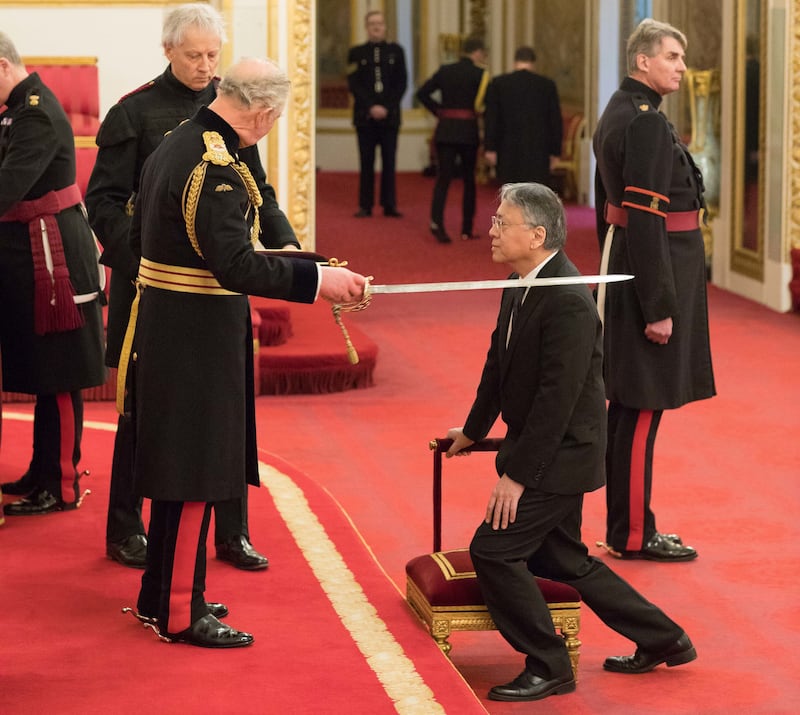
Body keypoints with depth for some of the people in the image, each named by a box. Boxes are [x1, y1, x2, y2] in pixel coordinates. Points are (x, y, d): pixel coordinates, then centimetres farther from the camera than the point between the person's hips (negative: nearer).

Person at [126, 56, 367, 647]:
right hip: (199, 337, -10)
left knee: (179, 465, 19)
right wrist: (319, 278, -27)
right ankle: (182, 613, 6)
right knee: (195, 472, -1)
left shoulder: (173, 146, 8)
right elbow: (236, 266, -29)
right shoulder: (216, 168, -22)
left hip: (165, 326, 10)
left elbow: (139, 238, 16)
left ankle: (162, 594, 30)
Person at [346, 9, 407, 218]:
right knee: (367, 162, 0)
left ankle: (390, 205, 2)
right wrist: (371, 107, -11)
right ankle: (365, 206, 2)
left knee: (389, 162, 0)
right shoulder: (356, 53, 8)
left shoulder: (395, 51, 10)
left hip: (390, 115, 0)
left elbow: (401, 83, 5)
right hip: (365, 115, 0)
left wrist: (387, 107, -7)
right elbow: (353, 84, 0)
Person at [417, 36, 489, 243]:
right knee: (469, 180, 12)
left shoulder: (444, 71, 6)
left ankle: (437, 222, -23)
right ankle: (467, 229, 16)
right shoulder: (479, 74, -7)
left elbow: (422, 93, 4)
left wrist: (438, 111, 10)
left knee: (443, 179, -2)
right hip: (468, 131, -3)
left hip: (445, 130, 3)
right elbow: (486, 102, -15)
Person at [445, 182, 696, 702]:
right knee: (559, 559, 19)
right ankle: (664, 641, 30)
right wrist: (474, 430, 28)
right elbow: (499, 363, 18)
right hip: (552, 454, 10)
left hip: (562, 454, -10)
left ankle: (547, 668, 4)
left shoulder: (568, 302, -25)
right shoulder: (521, 287, 4)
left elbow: (557, 396, -26)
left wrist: (518, 475, -24)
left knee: (494, 550, -9)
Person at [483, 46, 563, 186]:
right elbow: (555, 121, 2)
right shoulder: (548, 85, 1)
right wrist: (554, 151, 8)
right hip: (537, 153, -1)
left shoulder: (497, 84, -1)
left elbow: (491, 118, -4)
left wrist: (489, 149, -3)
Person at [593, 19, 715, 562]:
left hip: (623, 267, 11)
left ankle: (624, 526, 22)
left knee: (628, 405, 15)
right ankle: (633, 535, 3)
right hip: (656, 270, -11)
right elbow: (645, 220, -23)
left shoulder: (617, 115, 13)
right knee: (643, 408, -4)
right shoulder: (646, 122, -19)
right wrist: (659, 307, -22)